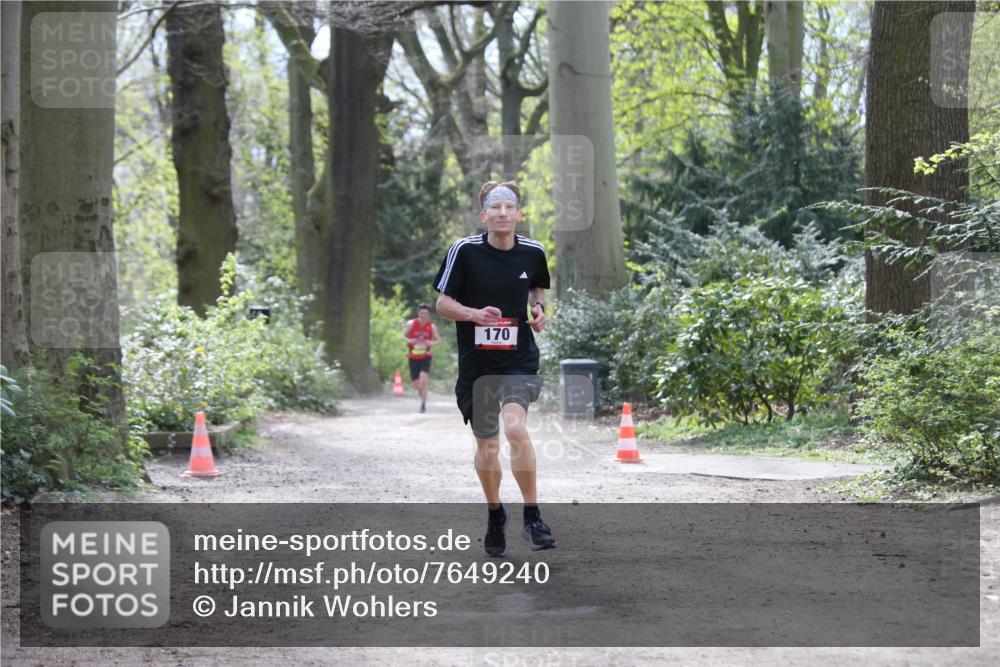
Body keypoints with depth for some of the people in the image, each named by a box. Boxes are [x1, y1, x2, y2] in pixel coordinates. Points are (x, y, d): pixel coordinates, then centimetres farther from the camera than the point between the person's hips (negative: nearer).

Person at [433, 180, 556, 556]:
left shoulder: (533, 253, 0)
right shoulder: (464, 251, -8)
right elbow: (442, 303, -3)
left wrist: (539, 309, 0)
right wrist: (474, 314, -21)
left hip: (520, 359, -1)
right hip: (476, 363, 1)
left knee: (515, 427, -25)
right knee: (486, 444, 10)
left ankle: (532, 518, -14)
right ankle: (495, 516, 34)